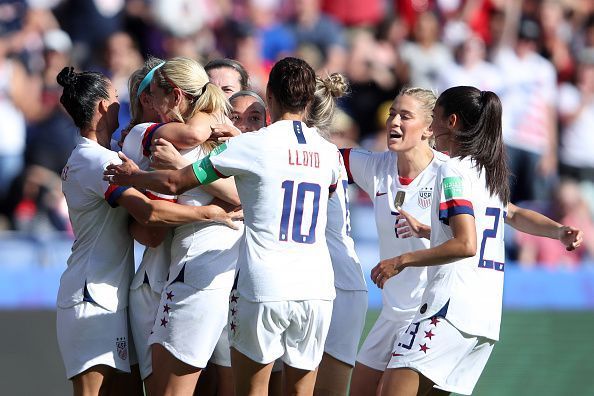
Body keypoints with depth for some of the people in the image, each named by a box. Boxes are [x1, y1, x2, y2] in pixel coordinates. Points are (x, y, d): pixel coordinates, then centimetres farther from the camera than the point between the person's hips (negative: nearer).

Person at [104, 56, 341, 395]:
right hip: (317, 288, 4)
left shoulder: (252, 145, -5)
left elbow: (174, 183, 0)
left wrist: (132, 176, 20)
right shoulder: (328, 153, 8)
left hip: (263, 289, -4)